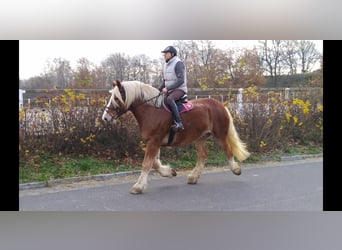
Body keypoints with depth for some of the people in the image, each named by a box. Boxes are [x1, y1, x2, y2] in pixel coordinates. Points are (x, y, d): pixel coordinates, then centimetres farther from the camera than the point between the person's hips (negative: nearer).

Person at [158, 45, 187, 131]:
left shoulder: (178, 63, -12)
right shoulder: (166, 65, 15)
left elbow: (180, 80, -21)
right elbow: (164, 81, 22)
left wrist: (167, 88, -25)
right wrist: (158, 90, 8)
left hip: (179, 89, -10)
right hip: (170, 91, 10)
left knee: (169, 100, -37)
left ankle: (179, 123, -39)